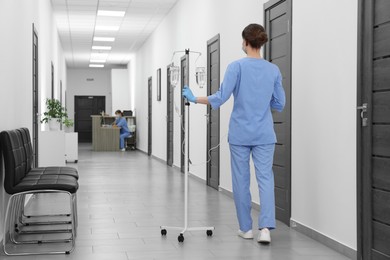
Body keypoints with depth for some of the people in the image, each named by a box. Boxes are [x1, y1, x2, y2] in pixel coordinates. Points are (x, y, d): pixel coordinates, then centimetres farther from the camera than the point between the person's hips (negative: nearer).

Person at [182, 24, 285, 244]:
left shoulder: (237, 66, -9)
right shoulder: (273, 70, 2)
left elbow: (221, 97, -16)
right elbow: (280, 104, 6)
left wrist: (195, 99, -3)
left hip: (240, 133, -2)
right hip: (264, 134, 2)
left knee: (241, 180, 9)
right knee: (265, 178, 1)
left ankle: (246, 228, 17)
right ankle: (265, 227, -14)